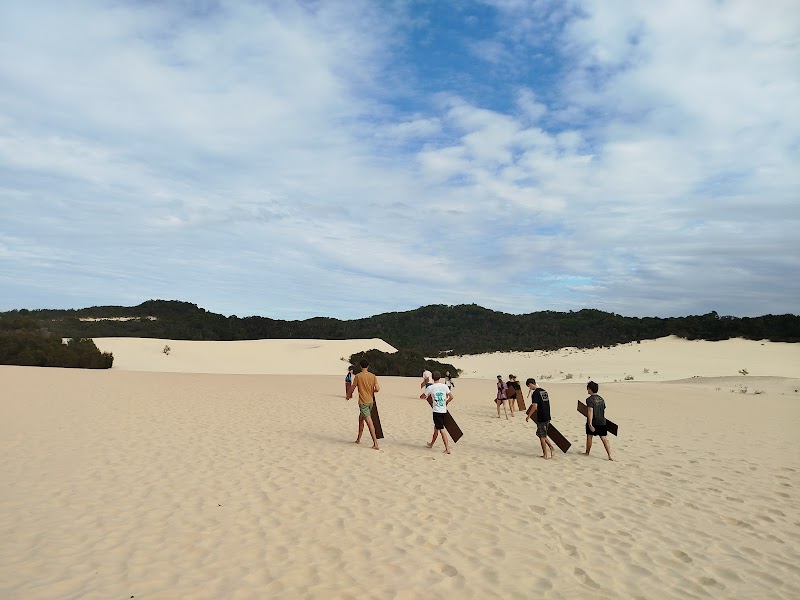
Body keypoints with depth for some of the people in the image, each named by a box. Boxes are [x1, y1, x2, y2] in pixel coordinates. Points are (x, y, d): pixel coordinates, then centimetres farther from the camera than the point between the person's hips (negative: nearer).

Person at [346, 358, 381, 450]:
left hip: (363, 402, -5)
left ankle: (375, 444, -15)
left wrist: (349, 395, 18)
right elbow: (377, 389, -5)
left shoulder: (358, 376, -10)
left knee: (369, 422, -9)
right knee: (361, 418, 23)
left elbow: (352, 388, -2)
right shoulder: (373, 376, 0)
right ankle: (358, 439, 31)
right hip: (370, 401, 5)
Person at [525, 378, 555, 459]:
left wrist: (528, 416, -12)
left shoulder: (535, 393, -15)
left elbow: (535, 407, -21)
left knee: (542, 437, 4)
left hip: (541, 418, -8)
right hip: (547, 417, 8)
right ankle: (552, 448, 11)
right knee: (543, 435, 20)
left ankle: (545, 454, 11)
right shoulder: (544, 391, 10)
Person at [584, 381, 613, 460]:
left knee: (589, 437, 13)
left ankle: (587, 453, 27)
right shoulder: (601, 399, 9)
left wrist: (590, 424, -24)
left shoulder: (589, 399, -13)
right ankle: (610, 456, -5)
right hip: (602, 422, 5)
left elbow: (590, 411, -21)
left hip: (593, 422, -5)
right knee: (604, 438, 4)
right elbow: (604, 411, 16)